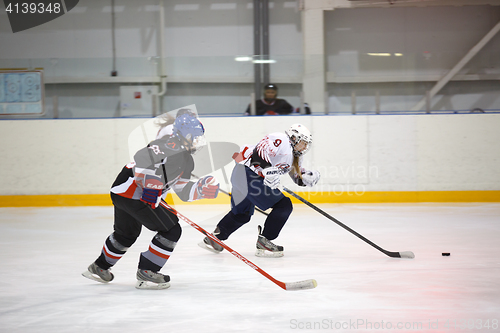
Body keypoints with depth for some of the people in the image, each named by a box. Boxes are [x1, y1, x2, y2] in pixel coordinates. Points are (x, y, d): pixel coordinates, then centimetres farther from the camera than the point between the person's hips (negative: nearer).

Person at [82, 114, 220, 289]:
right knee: (171, 230, -6)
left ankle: (99, 268, 48)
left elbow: (183, 191, 15)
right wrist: (150, 187, -25)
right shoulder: (170, 146, -18)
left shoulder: (186, 161, 14)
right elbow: (142, 158, -31)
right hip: (132, 193, -11)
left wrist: (202, 188, -1)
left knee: (127, 233, 31)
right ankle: (146, 273, 0)